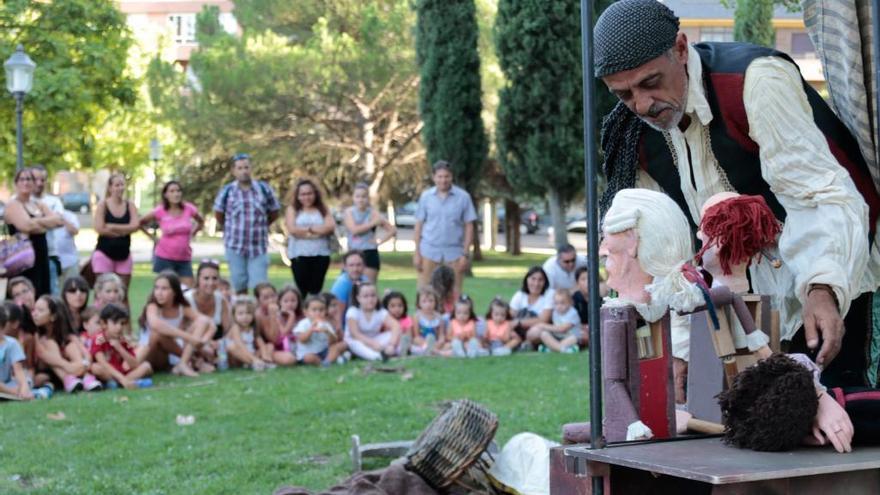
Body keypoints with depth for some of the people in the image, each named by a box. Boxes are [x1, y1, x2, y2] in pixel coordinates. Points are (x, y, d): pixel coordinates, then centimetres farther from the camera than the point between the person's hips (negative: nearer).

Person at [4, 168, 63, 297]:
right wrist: (46, 224, -3)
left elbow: (58, 220, 4)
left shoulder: (38, 204, 18)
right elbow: (27, 226, -21)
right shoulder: (12, 204, -5)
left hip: (41, 256, 8)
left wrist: (37, 221, -11)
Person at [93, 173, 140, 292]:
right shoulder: (103, 204, -3)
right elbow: (100, 229, -13)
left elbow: (135, 226, -9)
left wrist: (112, 227, -15)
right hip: (104, 253, -3)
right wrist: (124, 230, -8)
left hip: (124, 254, 3)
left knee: (123, 292, 5)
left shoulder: (130, 205, 5)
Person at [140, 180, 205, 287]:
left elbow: (201, 222, 18)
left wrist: (192, 235, 7)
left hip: (185, 258, 2)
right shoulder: (160, 211, -7)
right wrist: (153, 237, 0)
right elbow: (141, 223, 4)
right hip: (164, 258, -2)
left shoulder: (189, 209, -1)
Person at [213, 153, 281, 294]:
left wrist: (260, 226, 11)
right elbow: (218, 213, 13)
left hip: (259, 246, 0)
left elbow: (274, 213, 12)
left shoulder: (264, 189, 1)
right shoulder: (227, 191, -1)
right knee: (239, 287, 7)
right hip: (235, 246, 0)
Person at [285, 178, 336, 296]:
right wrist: (318, 230, -5)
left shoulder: (323, 209, 13)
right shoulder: (292, 210, 7)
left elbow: (331, 228, -3)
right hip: (299, 255, -2)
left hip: (321, 254, 2)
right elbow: (293, 230, -8)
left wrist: (310, 229, -8)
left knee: (316, 290, 1)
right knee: (301, 290, -3)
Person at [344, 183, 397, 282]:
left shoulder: (373, 213, -2)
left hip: (370, 254, -2)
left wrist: (380, 240, -9)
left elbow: (393, 230, 1)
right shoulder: (349, 212, 2)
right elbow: (354, 230, -16)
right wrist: (373, 223, -15)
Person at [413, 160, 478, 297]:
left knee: (454, 294, 3)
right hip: (429, 250, 1)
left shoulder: (463, 197, -1)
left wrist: (465, 254, -5)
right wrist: (416, 252, 2)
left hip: (454, 252, -1)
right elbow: (419, 224, 7)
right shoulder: (426, 196, 4)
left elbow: (469, 227, 0)